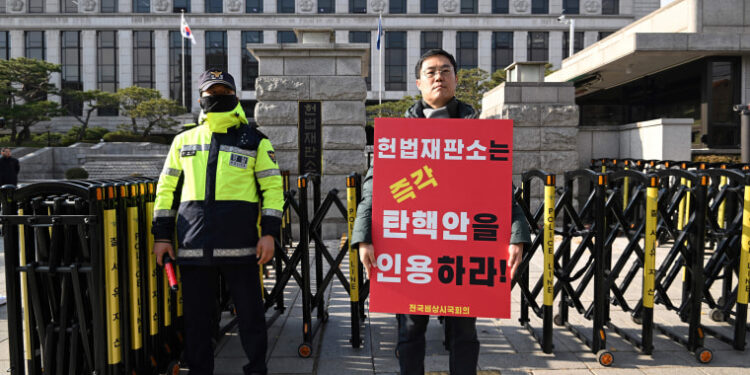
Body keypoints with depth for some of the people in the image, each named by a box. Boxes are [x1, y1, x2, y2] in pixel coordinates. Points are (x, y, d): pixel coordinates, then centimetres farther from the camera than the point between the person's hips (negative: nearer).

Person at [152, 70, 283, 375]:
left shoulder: (254, 140, 7)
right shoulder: (184, 141, 14)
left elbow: (273, 187, 3)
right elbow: (167, 189, 16)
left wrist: (269, 233, -6)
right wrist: (162, 236, 9)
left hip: (240, 246, -2)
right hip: (193, 246, 3)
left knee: (250, 312, 5)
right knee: (196, 314, 10)